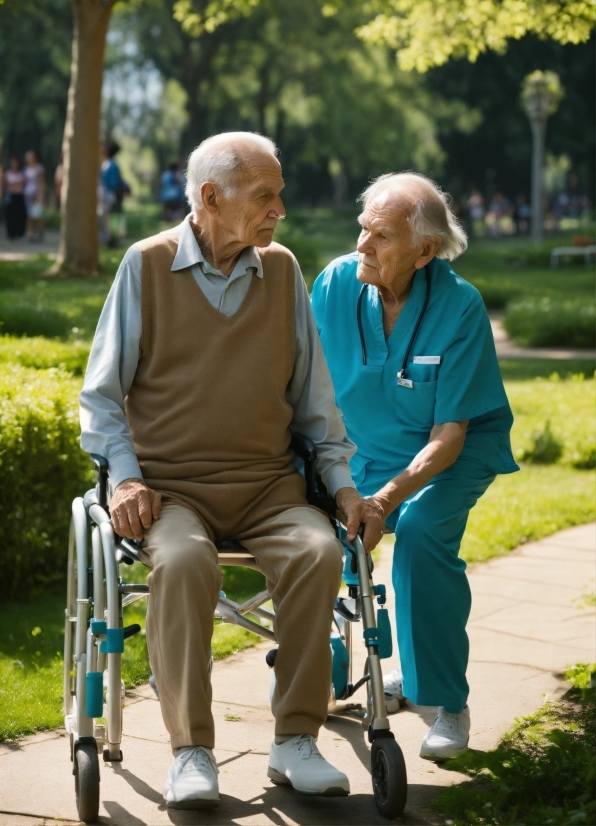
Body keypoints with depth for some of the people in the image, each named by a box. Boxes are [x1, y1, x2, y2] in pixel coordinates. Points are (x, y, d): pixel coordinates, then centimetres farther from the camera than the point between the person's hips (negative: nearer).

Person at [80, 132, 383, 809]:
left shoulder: (282, 271, 12)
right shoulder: (146, 266, 2)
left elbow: (314, 397, 17)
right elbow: (101, 393, 4)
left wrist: (344, 485, 4)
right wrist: (125, 476, -11)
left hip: (267, 482, 3)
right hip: (169, 484, -3)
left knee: (318, 551, -28)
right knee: (182, 559, -35)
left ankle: (295, 740, -18)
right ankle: (190, 750, -24)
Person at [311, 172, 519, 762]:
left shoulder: (459, 306, -22)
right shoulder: (335, 284, -13)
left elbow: (450, 432, -21)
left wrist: (388, 498, -35)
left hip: (455, 453, -4)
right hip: (365, 448, 4)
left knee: (421, 531, -31)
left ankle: (448, 702, -14)